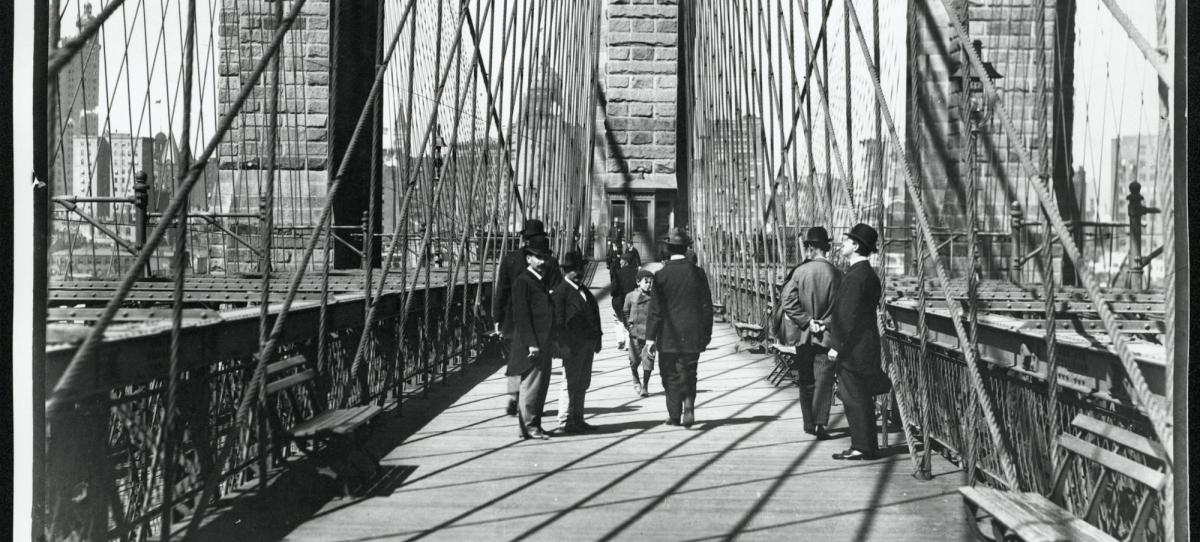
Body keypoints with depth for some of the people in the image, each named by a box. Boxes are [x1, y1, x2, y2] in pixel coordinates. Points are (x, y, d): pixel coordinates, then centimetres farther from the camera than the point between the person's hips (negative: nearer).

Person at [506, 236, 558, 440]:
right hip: (531, 344, -9)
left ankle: (534, 425, 17)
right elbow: (521, 315, -16)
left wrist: (552, 339, 17)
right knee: (531, 384, -8)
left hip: (544, 344, 9)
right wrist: (531, 343, -21)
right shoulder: (522, 282, -11)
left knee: (541, 384, 11)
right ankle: (528, 426, -5)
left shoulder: (542, 282, 18)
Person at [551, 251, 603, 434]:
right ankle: (565, 421, -2)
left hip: (587, 344, 9)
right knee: (571, 383, -7)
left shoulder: (583, 290, 18)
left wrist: (596, 340, 15)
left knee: (582, 384, 12)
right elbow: (559, 321, -14)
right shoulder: (560, 292, -9)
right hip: (572, 345, -9)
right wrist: (563, 345, -20)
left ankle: (577, 419, 19)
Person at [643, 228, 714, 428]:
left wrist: (650, 338, -6)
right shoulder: (698, 272, -1)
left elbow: (655, 309, -10)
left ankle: (675, 415, 11)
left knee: (671, 376, 9)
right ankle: (689, 406, -6)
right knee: (688, 374, 13)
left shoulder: (662, 275, -10)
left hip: (669, 336, -2)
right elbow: (706, 305, 3)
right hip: (693, 335, 2)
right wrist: (707, 333, 12)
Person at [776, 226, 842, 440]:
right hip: (828, 335, -1)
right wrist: (825, 323, 4)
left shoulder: (800, 271, -8)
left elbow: (788, 301, -13)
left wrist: (807, 321, -8)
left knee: (806, 381, 13)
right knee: (824, 379, 2)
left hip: (804, 335, 1)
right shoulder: (836, 273, -8)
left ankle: (809, 423, 19)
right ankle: (820, 424, -7)